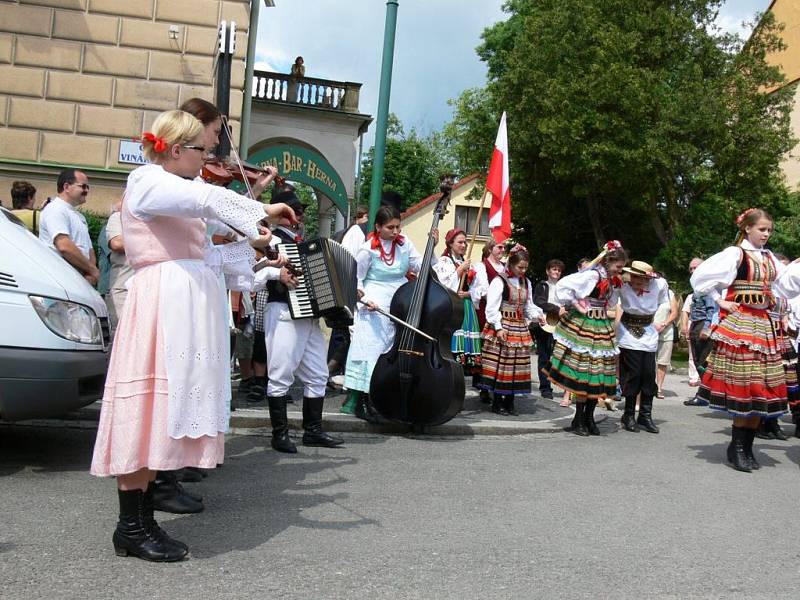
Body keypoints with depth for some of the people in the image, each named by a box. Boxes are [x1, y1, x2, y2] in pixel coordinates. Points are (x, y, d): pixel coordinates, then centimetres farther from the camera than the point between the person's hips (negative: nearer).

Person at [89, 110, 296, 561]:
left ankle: (144, 518, 15)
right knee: (148, 408, -7)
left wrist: (250, 247, 21)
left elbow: (199, 256, 23)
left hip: (191, 303, 9)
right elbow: (209, 198, -25)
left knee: (168, 409, 8)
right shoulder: (147, 181, -4)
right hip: (162, 303, -9)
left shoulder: (178, 193, 25)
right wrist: (262, 211, -20)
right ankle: (131, 527, 2)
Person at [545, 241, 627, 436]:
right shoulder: (592, 275, -15)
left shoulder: (612, 280, 11)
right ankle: (578, 421, 6)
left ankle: (589, 418, 17)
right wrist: (575, 304, -14)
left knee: (598, 374, 7)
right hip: (583, 327, -8)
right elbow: (562, 286, -21)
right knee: (582, 374, -4)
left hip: (602, 328, 8)